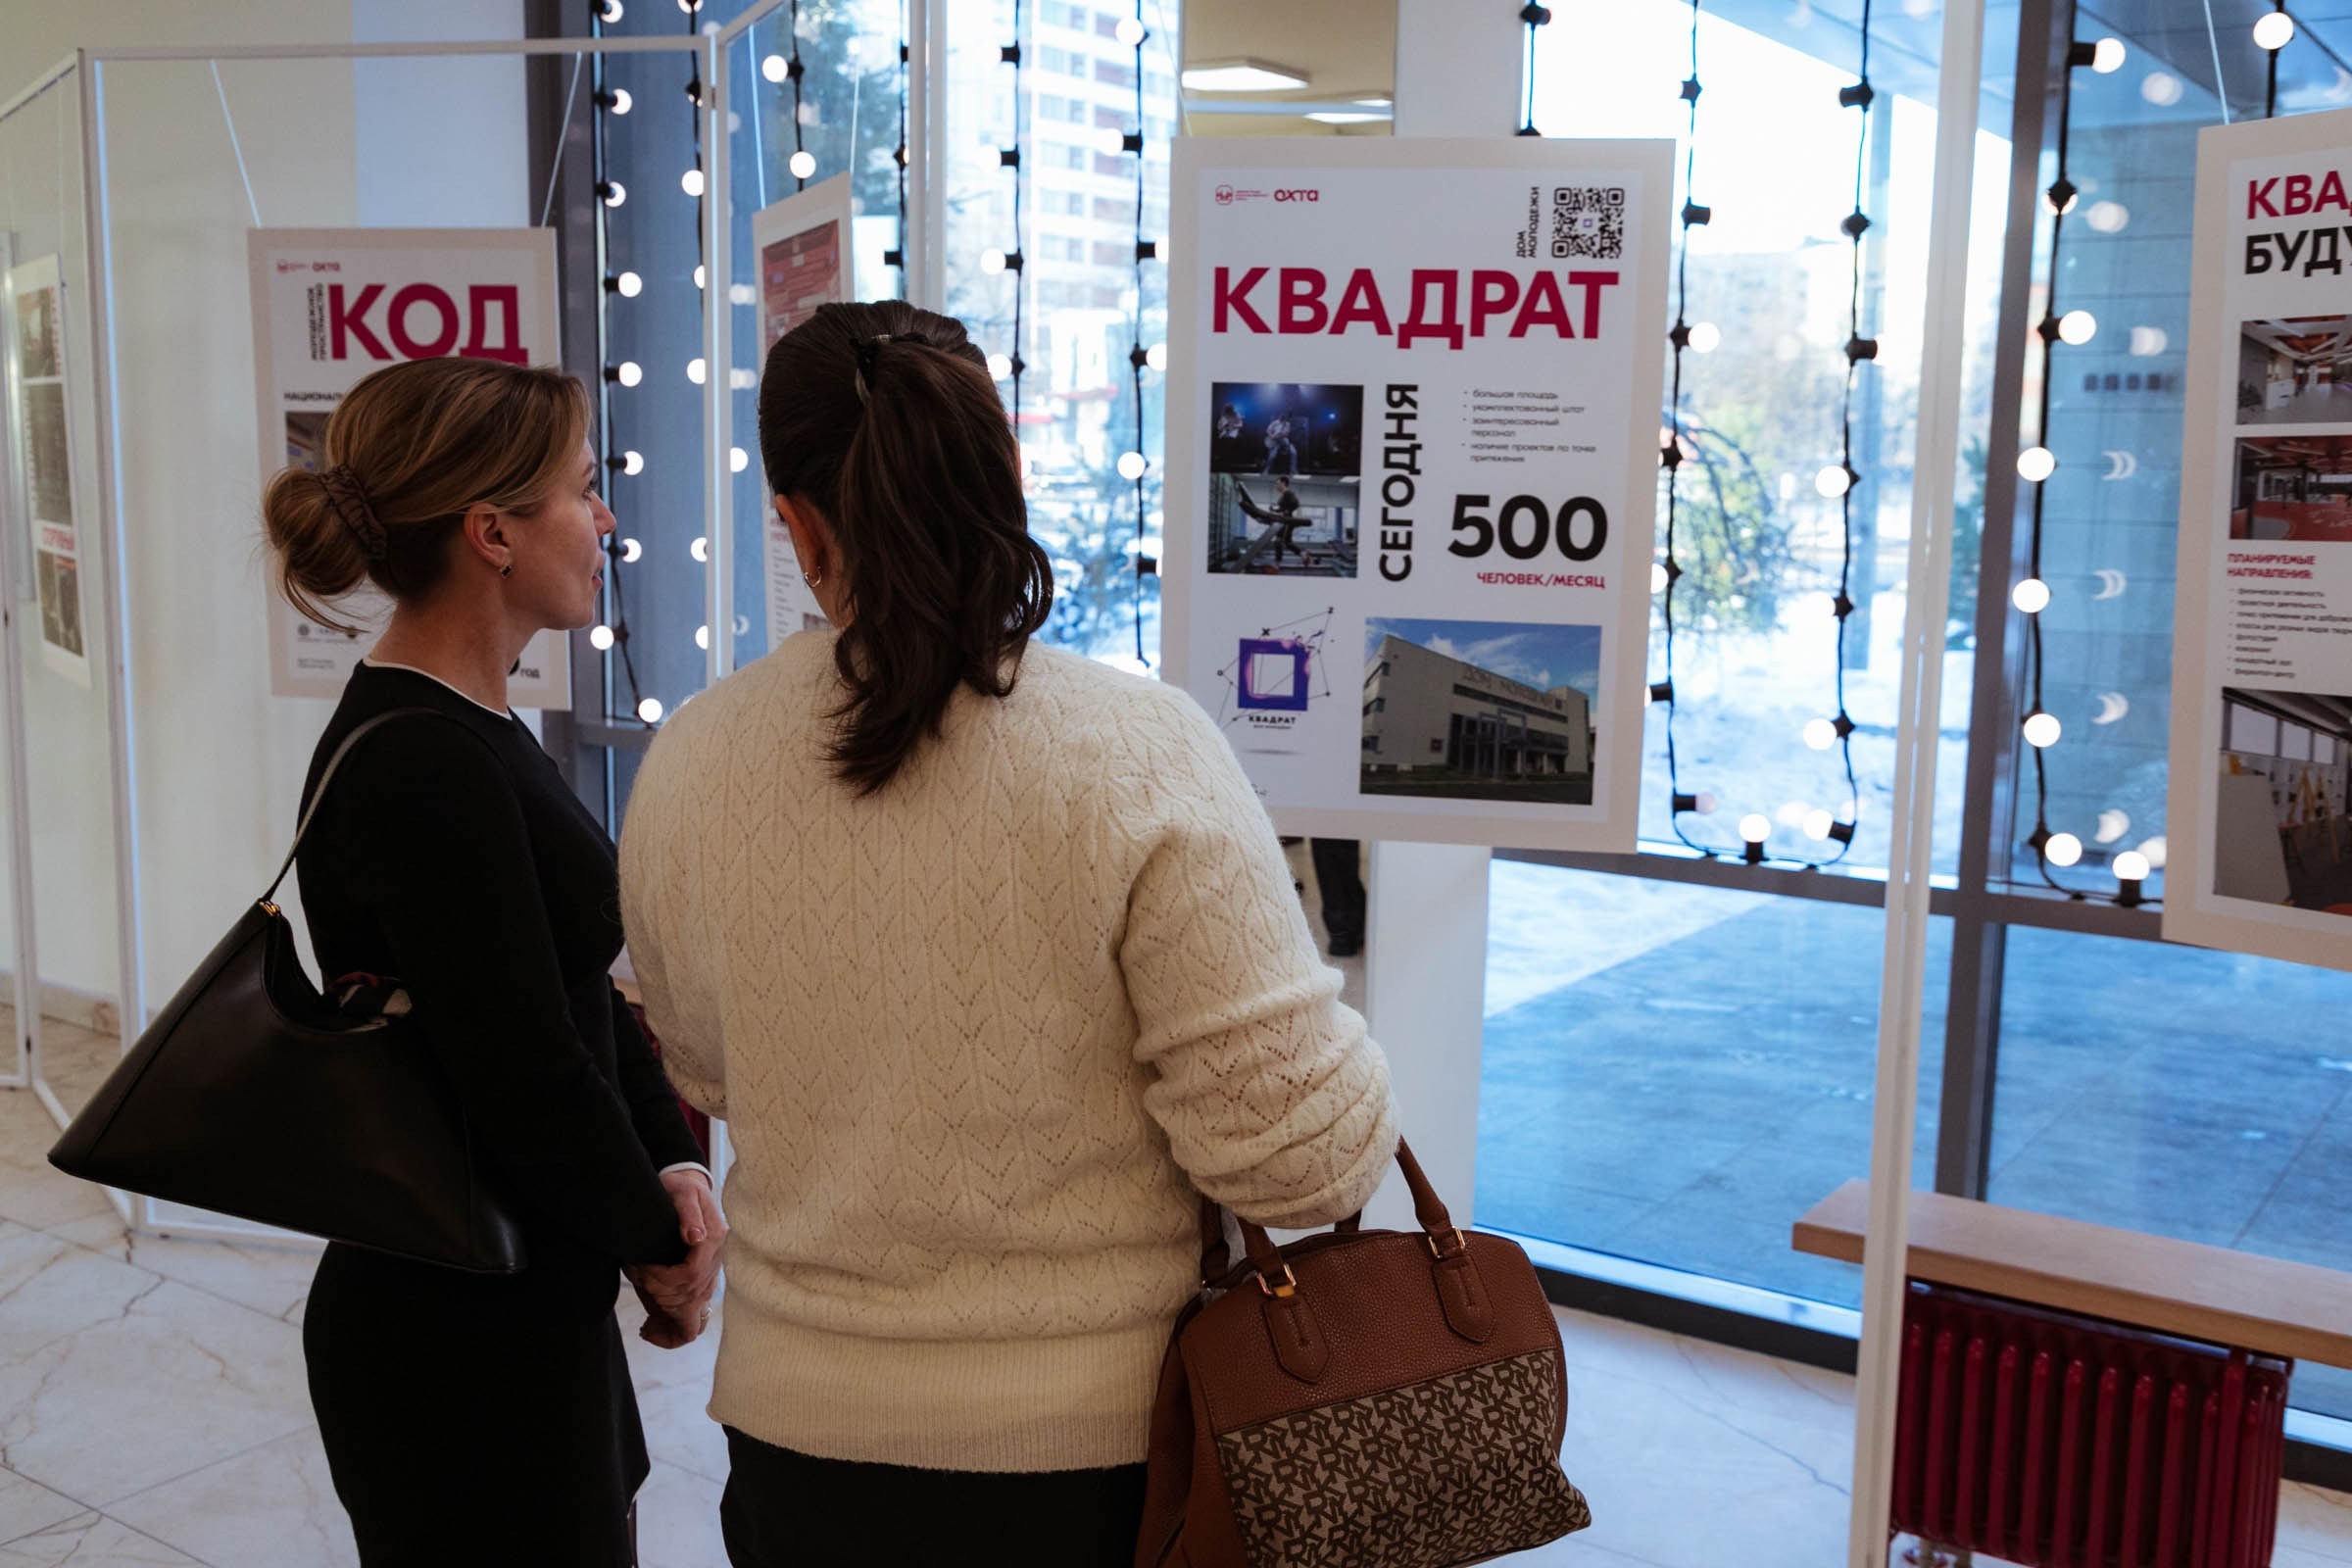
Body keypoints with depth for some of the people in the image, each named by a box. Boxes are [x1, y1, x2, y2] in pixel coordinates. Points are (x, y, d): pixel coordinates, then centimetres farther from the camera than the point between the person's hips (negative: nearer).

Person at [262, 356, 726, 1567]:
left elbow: (584, 984, 9)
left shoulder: (472, 732, 7)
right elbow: (525, 1077, -24)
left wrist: (674, 1165, -4)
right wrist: (660, 1249, -8)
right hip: (457, 1343, -9)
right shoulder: (420, 769, -24)